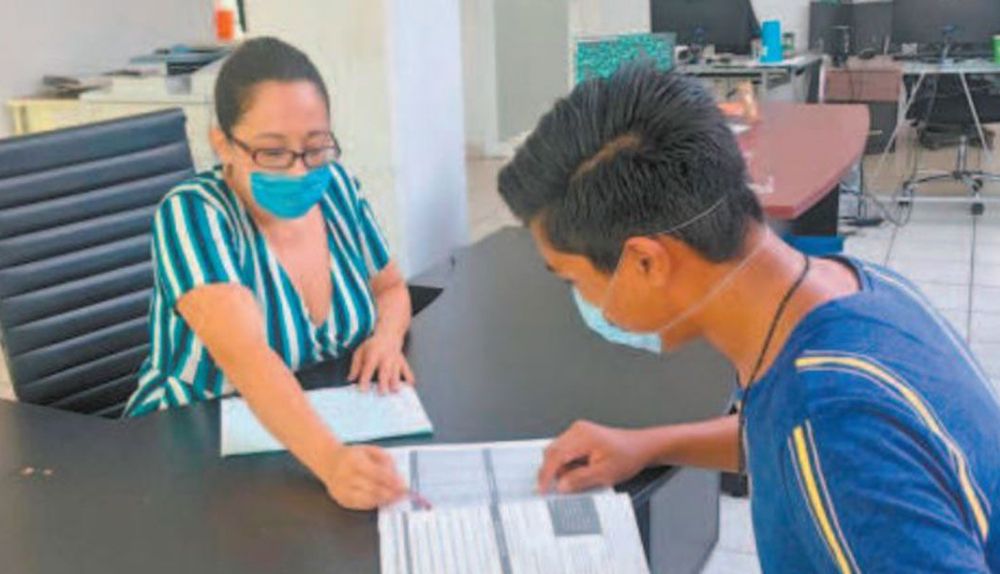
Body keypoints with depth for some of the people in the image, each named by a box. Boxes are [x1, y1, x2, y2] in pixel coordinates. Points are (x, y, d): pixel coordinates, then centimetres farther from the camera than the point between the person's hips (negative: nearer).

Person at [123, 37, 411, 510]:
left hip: (333, 429, 5)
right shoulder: (193, 215, -18)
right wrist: (330, 460, -46)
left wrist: (387, 336, -8)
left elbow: (391, 288, 13)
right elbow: (244, 356, -32)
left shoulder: (335, 187, -2)